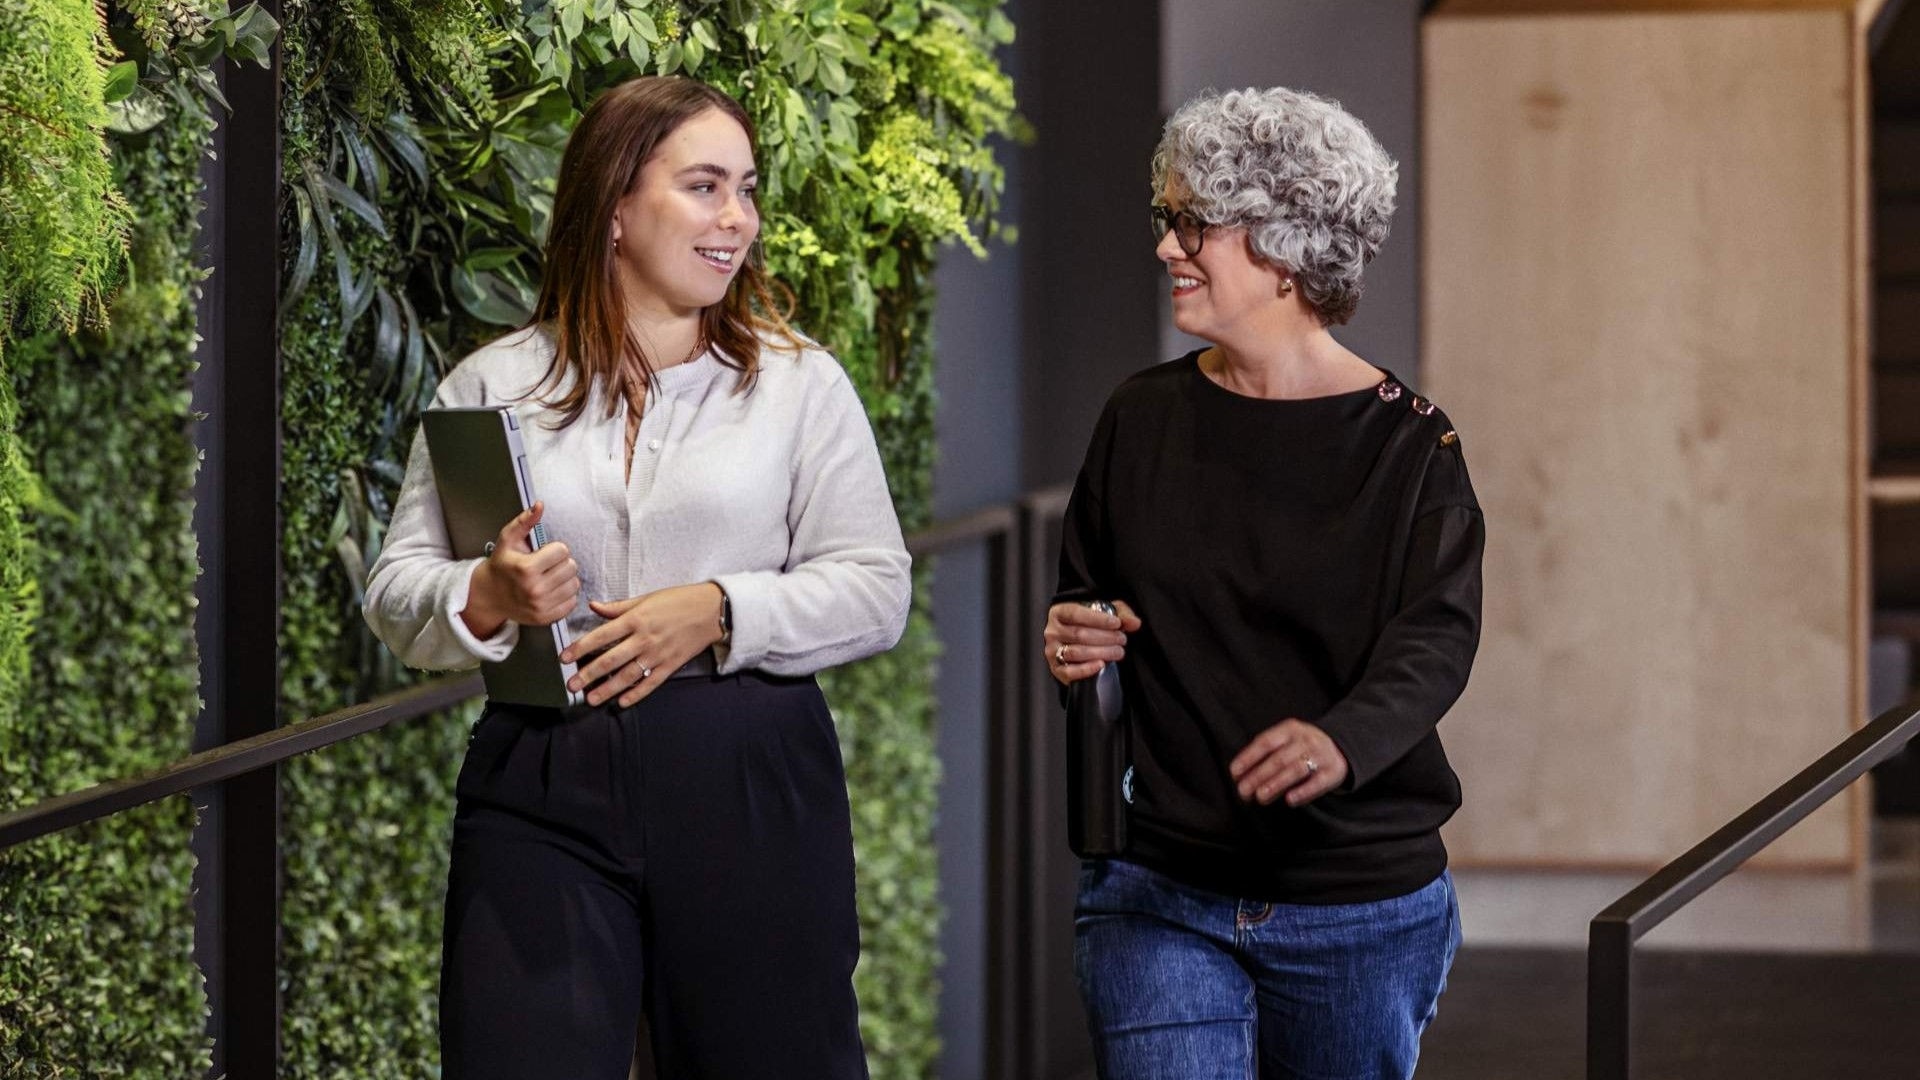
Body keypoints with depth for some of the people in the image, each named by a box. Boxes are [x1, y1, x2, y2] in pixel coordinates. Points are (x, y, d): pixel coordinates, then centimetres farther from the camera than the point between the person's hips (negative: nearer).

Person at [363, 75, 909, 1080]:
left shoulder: (799, 383, 7)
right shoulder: (492, 385, 8)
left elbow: (874, 589, 2)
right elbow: (396, 592, 7)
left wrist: (719, 613, -13)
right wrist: (486, 599, -15)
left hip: (751, 787, 0)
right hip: (540, 789, 0)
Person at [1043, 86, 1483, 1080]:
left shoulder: (1406, 442, -6)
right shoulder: (1142, 419, 5)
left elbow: (1435, 640, -16)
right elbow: (1080, 607, 17)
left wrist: (1341, 740, -37)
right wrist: (1069, 647, -8)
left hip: (1362, 912, -2)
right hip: (1157, 894, 2)